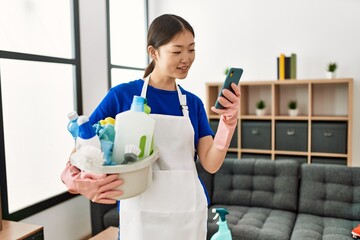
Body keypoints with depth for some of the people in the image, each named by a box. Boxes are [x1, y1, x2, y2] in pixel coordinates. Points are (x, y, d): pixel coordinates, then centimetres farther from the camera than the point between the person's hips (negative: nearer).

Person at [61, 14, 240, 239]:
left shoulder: (193, 103, 2)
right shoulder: (122, 95, -8)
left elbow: (211, 164, -5)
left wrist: (229, 120, -19)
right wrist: (74, 180, -24)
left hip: (190, 211, 4)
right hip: (141, 213, -3)